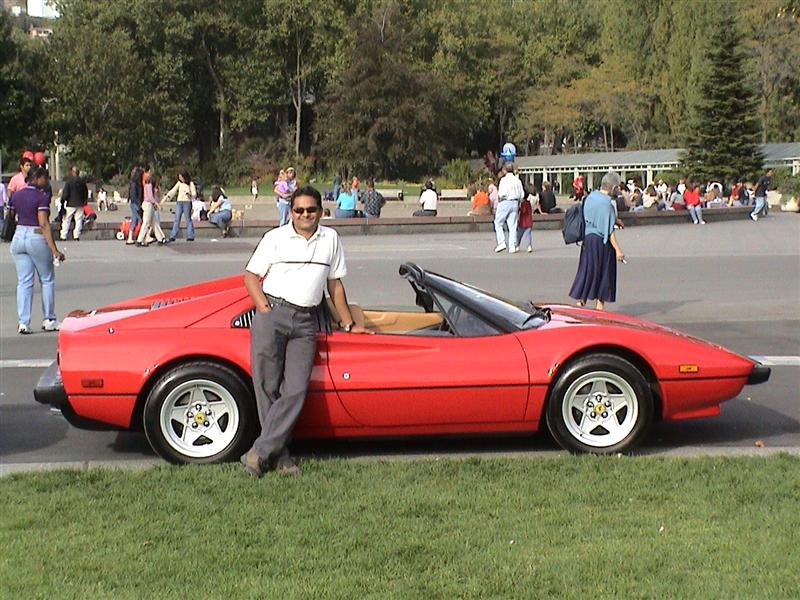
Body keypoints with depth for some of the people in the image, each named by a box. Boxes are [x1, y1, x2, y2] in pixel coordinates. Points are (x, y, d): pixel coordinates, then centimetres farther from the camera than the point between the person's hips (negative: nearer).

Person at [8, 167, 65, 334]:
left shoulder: (16, 195, 6)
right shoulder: (42, 197, -12)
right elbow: (44, 224, -19)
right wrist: (54, 250, -21)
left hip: (18, 237, 5)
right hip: (37, 239, -5)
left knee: (24, 282, 7)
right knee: (47, 280, 10)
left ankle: (23, 322, 1)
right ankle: (48, 320, 13)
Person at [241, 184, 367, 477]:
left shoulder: (330, 238, 14)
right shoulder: (275, 237, 6)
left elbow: (335, 283, 20)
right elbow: (251, 275, 8)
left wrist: (348, 324, 21)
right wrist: (264, 308, -6)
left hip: (306, 321, 2)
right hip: (272, 314, -2)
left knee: (295, 391, -9)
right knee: (268, 387, -5)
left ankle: (260, 452, -6)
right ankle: (278, 454, 4)